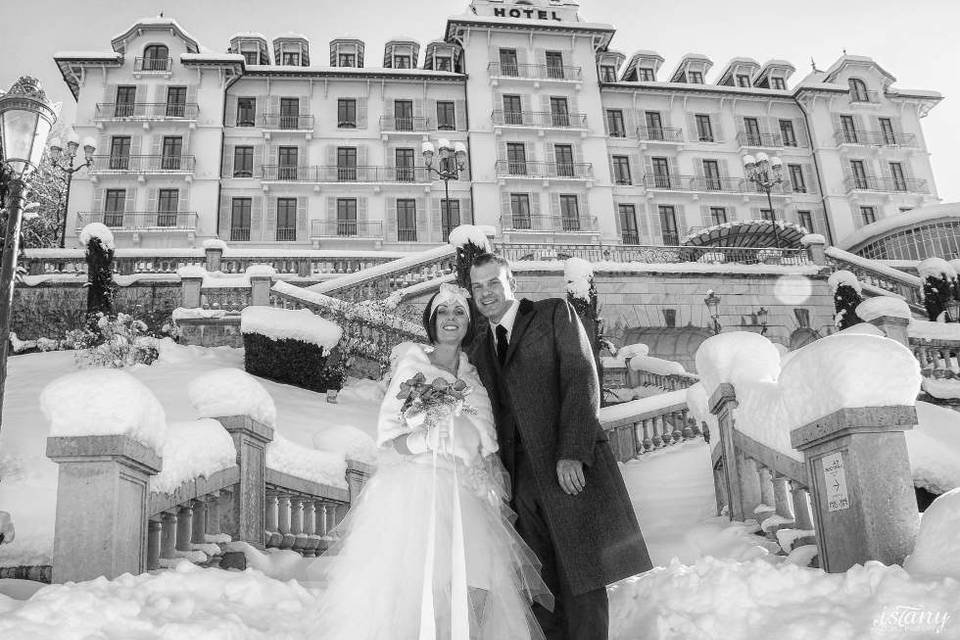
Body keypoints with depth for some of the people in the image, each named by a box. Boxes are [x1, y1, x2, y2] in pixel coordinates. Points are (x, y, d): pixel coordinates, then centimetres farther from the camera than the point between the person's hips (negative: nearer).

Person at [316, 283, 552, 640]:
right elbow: (388, 438, -4)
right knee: (415, 597, -12)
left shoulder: (474, 377, 16)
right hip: (415, 495, -4)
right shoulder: (412, 364, 2)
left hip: (465, 499, 4)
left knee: (474, 595, -11)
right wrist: (427, 436, -21)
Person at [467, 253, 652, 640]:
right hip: (520, 478, 4)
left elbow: (582, 378, -4)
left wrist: (572, 454, -15)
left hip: (571, 469, -4)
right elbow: (490, 416, 16)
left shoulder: (555, 313, 7)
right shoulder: (478, 349, 21)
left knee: (582, 582, -4)